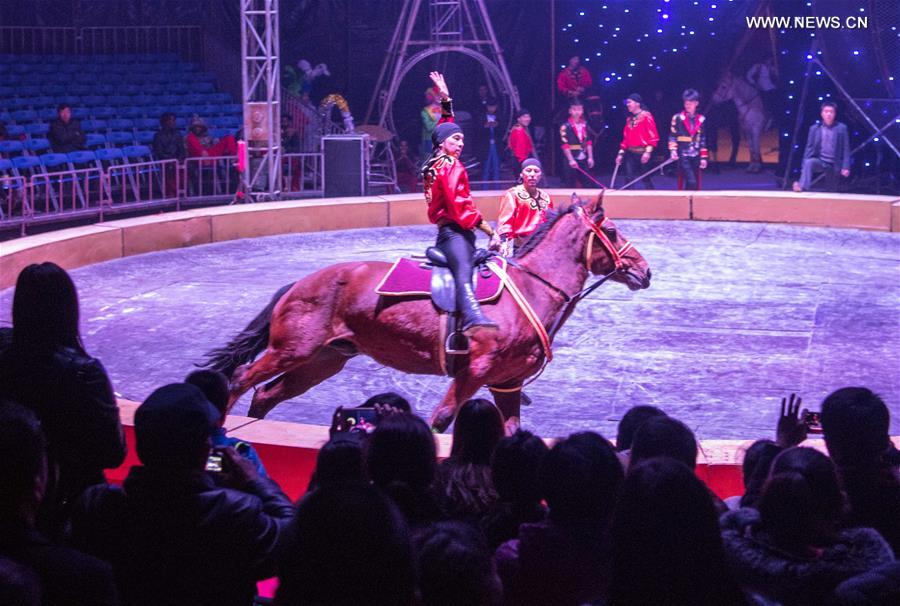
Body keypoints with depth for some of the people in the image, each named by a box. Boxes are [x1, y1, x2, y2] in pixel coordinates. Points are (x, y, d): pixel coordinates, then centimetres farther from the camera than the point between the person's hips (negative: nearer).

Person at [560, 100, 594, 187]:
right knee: (571, 184, -2)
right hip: (572, 159, -6)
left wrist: (590, 157, 8)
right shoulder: (566, 127, -9)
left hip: (584, 159, 6)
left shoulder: (585, 125, 10)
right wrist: (571, 160, -19)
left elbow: (588, 142, 14)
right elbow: (565, 145, -14)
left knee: (584, 183, 8)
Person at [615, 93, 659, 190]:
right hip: (630, 153, 6)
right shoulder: (629, 119, 14)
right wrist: (621, 153, 12)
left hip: (642, 153, -6)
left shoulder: (646, 116, -7)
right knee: (629, 179, 0)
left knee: (645, 178, 1)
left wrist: (648, 152, -19)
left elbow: (653, 136, -12)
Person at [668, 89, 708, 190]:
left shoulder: (701, 120, 9)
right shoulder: (678, 118, -2)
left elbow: (703, 141, 14)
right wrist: (673, 150, -15)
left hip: (696, 157, 5)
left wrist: (704, 158, 11)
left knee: (696, 184, 6)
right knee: (692, 182, -18)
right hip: (683, 156, -5)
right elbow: (672, 136, 0)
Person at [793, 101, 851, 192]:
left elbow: (846, 149, -2)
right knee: (809, 162, -33)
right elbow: (809, 148, 3)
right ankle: (802, 187, -46)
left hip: (834, 165, 0)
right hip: (820, 161, 0)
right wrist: (804, 167, -7)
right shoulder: (814, 128, 2)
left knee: (832, 191, 9)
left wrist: (846, 167, -10)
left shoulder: (841, 128, -1)